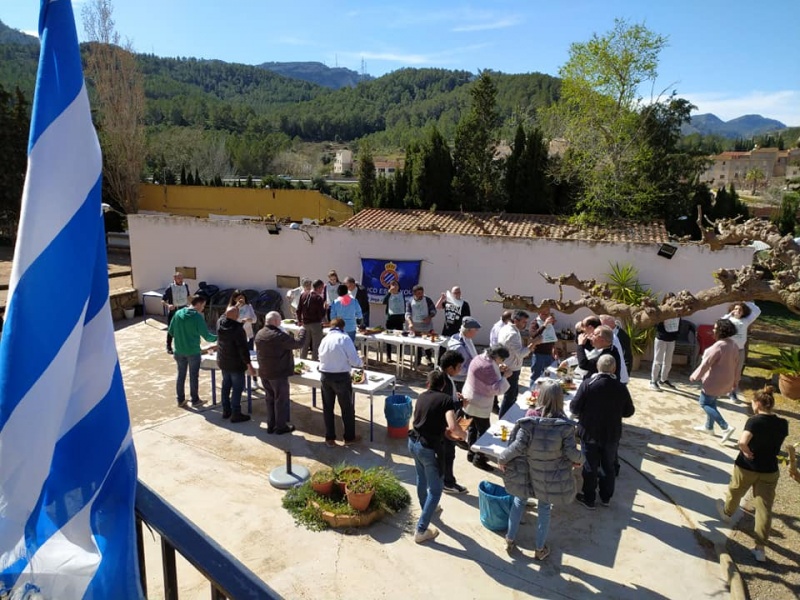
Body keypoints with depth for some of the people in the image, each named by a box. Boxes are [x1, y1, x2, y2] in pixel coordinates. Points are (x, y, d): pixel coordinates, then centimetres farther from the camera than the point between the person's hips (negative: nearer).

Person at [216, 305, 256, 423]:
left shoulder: (219, 323, -7)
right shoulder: (238, 329, -27)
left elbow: (225, 316, 20)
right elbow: (243, 349, -25)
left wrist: (234, 307, 23)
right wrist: (249, 365, -20)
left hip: (223, 362, 8)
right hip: (236, 364, -7)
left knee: (226, 386, 19)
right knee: (237, 388, 2)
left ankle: (226, 410, 29)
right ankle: (235, 414, 7)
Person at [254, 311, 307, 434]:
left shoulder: (259, 334, 3)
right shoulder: (279, 336, -23)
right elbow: (299, 343, -19)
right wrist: (302, 330, 0)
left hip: (264, 373, 8)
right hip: (279, 374, -8)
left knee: (269, 399, 18)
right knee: (281, 400, 6)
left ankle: (271, 425, 27)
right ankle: (281, 426, 16)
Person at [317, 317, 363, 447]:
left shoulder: (324, 339, 4)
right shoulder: (345, 338, -10)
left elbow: (321, 358, 4)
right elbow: (354, 360, -13)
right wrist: (361, 364, 8)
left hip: (325, 376, 4)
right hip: (341, 377, -4)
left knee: (327, 408, 15)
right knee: (347, 408, 11)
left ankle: (329, 438, 23)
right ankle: (349, 437, 22)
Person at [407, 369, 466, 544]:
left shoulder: (422, 396, 7)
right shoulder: (446, 399, -13)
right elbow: (453, 427, -25)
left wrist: (444, 430, 23)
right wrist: (462, 435, -4)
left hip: (413, 442, 7)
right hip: (430, 448, -7)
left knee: (422, 479, 31)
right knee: (436, 489, 9)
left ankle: (426, 508, 54)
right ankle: (421, 531, 10)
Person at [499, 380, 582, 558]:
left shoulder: (528, 422, -21)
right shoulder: (565, 425, -19)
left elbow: (517, 447, -19)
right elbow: (571, 453, -14)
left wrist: (502, 458, -4)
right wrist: (580, 459, 8)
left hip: (527, 472, 0)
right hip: (551, 477, 0)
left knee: (519, 502, 22)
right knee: (544, 509, 19)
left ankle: (510, 540, 35)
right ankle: (540, 549, 34)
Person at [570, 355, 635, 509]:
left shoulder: (587, 384, -18)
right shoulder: (621, 387, -11)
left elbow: (574, 408, -15)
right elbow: (629, 412, 0)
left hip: (589, 433, -2)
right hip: (612, 434, 2)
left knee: (590, 467, 12)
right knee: (609, 466, 20)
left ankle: (589, 499, 24)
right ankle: (606, 497, 35)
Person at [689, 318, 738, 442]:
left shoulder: (718, 346, -26)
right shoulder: (734, 345, 3)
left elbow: (706, 364, -21)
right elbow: (736, 365, 12)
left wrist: (695, 376, -9)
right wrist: (734, 380, 22)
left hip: (715, 380, -9)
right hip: (726, 380, 9)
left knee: (705, 403, 2)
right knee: (711, 402, 22)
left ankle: (726, 427, -5)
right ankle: (709, 427, 34)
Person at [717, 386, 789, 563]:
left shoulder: (754, 421, -21)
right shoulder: (782, 424, -4)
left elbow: (742, 441, -35)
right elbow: (776, 442, 14)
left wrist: (747, 452, -17)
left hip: (747, 467, -3)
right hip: (770, 471, 4)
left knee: (735, 492, 26)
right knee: (764, 509, 5)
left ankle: (727, 513, 53)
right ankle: (760, 548, 5)